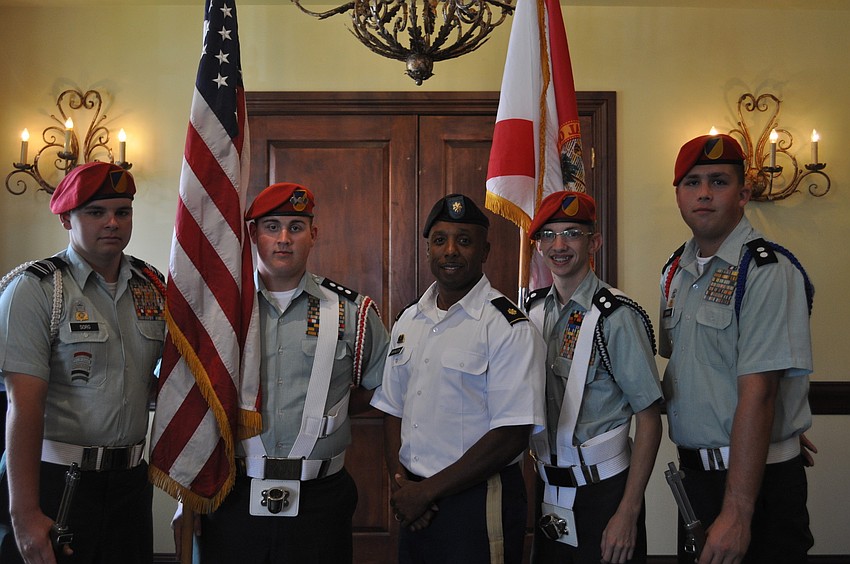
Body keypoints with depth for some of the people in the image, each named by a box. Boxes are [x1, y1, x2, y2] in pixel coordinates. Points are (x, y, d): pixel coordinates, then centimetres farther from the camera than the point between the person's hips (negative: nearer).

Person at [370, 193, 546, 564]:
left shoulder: (509, 327, -12)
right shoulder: (408, 322, 8)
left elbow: (512, 436, -17)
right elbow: (393, 411, 13)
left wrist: (427, 491, -14)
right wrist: (400, 482, -3)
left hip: (479, 503, -5)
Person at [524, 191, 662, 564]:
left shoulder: (616, 316, -14)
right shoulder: (533, 310, 4)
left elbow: (649, 419, -13)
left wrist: (628, 512, -15)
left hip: (603, 490, -5)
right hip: (548, 488, 6)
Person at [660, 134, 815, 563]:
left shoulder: (767, 270, -17)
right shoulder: (676, 269, 7)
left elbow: (758, 394, -23)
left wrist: (737, 512, -25)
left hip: (760, 479, -7)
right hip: (694, 472, 7)